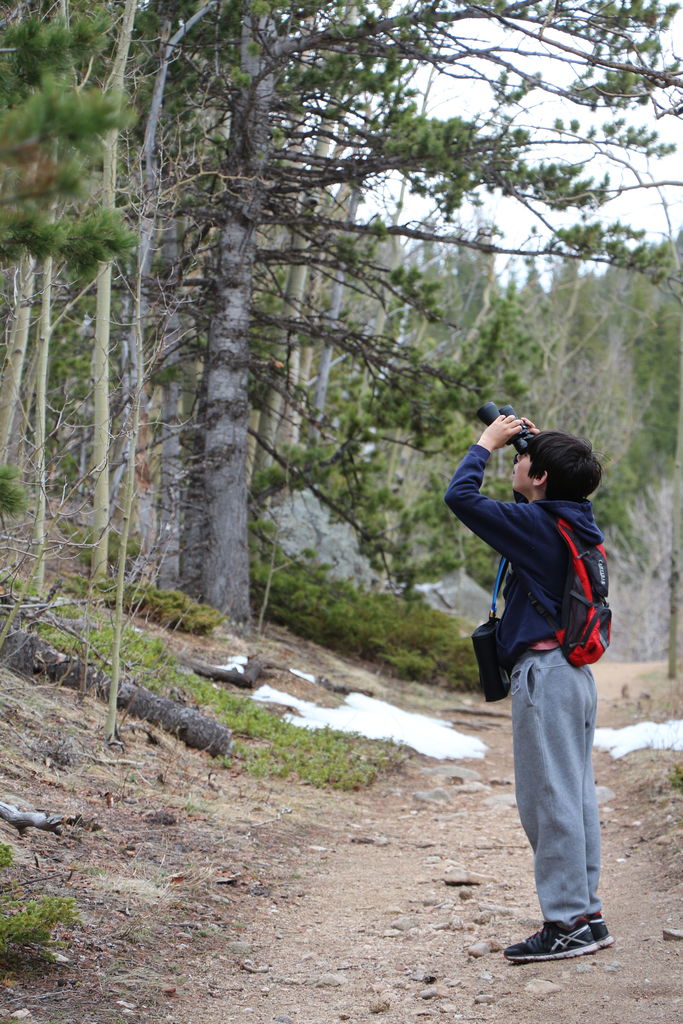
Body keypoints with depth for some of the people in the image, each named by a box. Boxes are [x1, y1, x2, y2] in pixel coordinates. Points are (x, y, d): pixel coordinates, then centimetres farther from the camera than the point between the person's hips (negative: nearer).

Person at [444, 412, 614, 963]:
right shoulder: (577, 522, 11)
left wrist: (487, 443, -1)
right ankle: (587, 915, 17)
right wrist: (540, 443, 23)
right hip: (576, 672, 9)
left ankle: (568, 923, -3)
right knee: (577, 797, 12)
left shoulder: (536, 523, -13)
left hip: (545, 672, -9)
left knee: (549, 799, -6)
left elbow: (461, 496, -14)